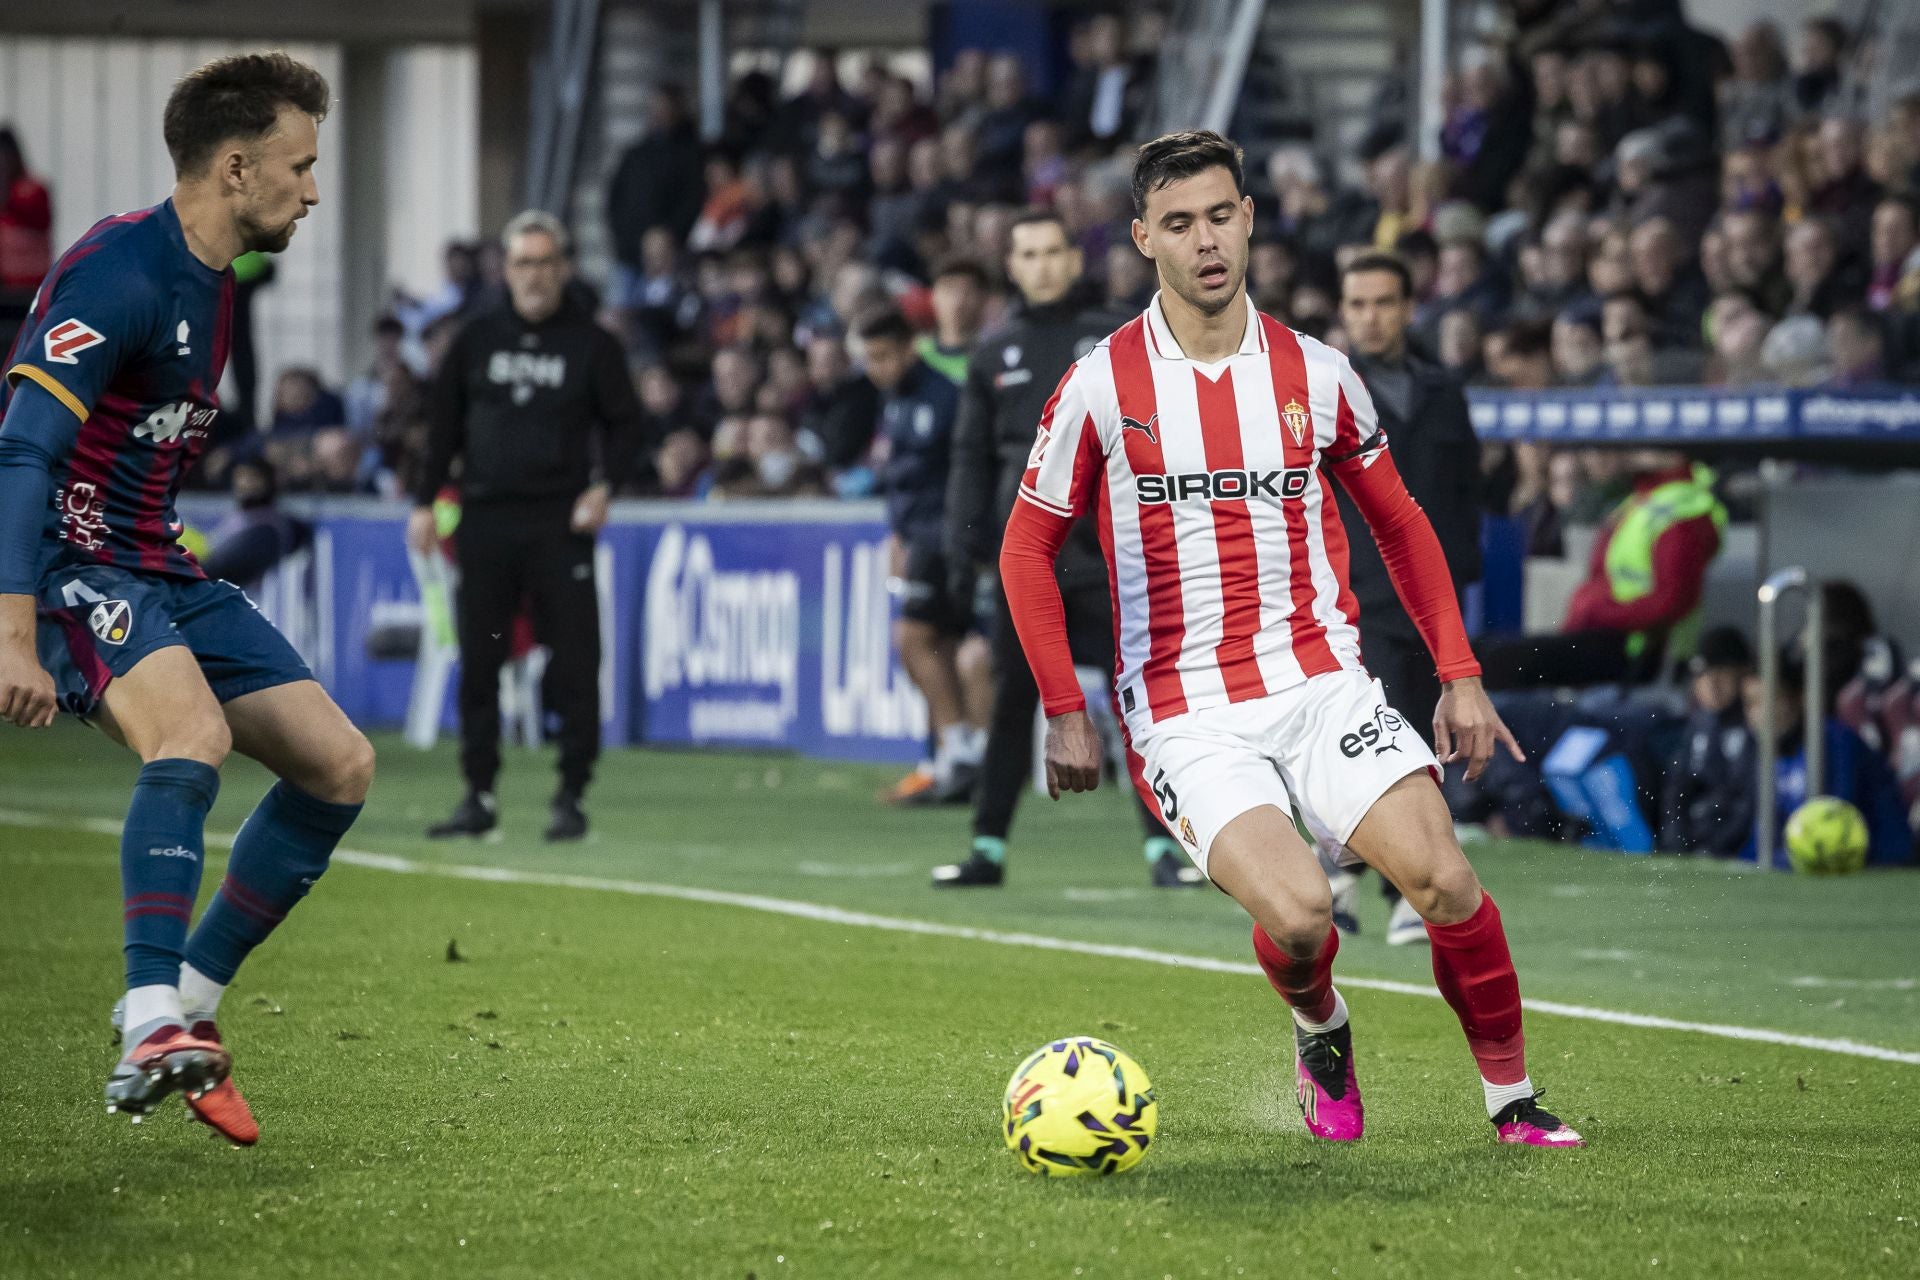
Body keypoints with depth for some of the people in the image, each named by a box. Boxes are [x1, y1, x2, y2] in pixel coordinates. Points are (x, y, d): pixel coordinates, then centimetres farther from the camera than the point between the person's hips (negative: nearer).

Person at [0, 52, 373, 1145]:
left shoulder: (212, 278, 12)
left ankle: (188, 1006, 9)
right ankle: (152, 1034, -41)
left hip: (157, 568, 10)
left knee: (341, 766, 2)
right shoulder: (122, 273, -18)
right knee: (195, 731, -35)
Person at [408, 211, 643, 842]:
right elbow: (444, 423, 14)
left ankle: (571, 797, 2)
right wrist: (424, 502, 8)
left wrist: (604, 487, -10)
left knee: (573, 666, -4)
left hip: (560, 524, -2)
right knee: (477, 665, 3)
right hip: (484, 521, 2)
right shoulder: (477, 338, 9)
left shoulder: (591, 344, 3)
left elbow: (625, 424, 6)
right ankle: (478, 796, 9)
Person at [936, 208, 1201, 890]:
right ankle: (989, 847, 12)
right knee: (1012, 701, 6)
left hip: (1105, 550, -3)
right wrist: (963, 547, 5)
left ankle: (1163, 845, -1)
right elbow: (971, 457, 14)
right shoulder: (996, 352, 12)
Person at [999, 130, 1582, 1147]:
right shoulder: (1101, 385, -3)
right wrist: (1065, 711, 0)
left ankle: (1513, 1099, 2)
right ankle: (1321, 1034, 11)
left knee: (1443, 881, -17)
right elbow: (1027, 548, 7)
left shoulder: (1315, 373, 4)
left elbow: (1399, 524, 16)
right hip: (1183, 711, -2)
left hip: (1320, 680, 2)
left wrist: (1459, 674, 9)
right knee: (1297, 913, -24)